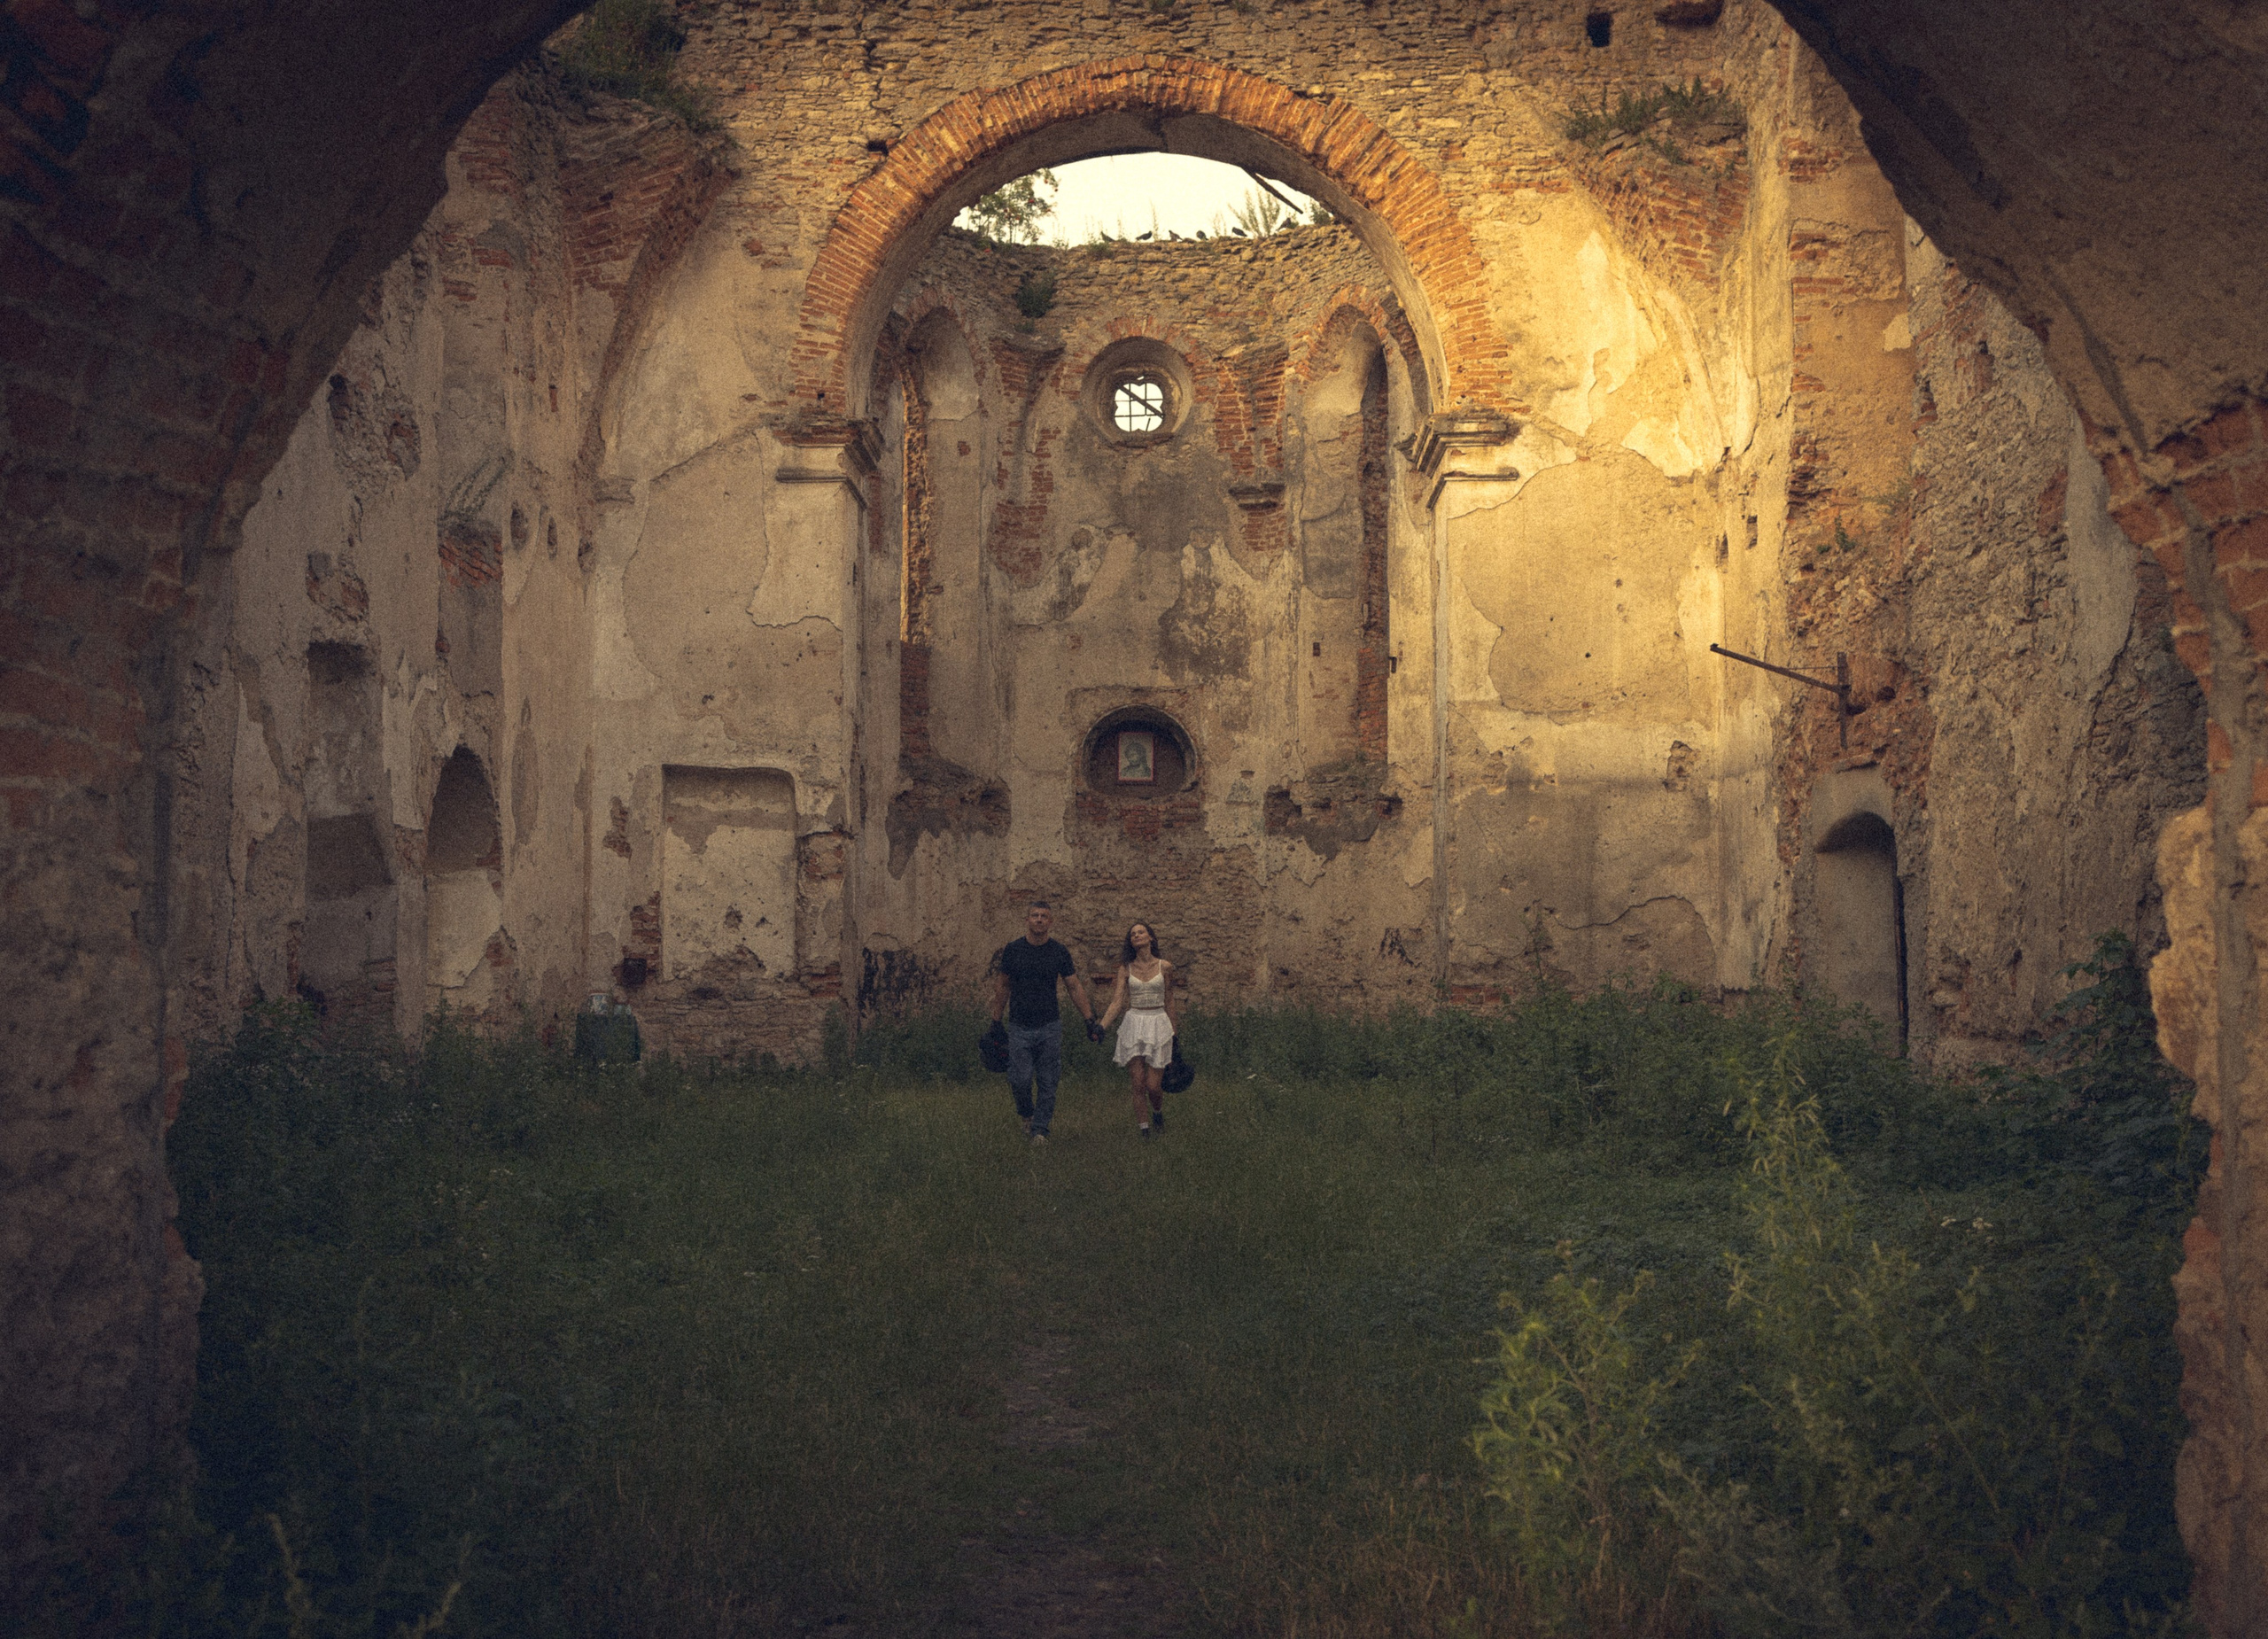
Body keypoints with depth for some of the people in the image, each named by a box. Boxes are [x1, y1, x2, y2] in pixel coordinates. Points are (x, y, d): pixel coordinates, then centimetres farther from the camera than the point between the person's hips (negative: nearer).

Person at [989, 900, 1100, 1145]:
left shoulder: (1059, 953, 1)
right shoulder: (1012, 950, 0)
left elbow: (1076, 987, 4)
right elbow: (1002, 987, 9)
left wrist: (1090, 1021, -2)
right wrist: (996, 1022, 10)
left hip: (1050, 1027, 1)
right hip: (1020, 1027, -1)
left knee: (1048, 1082, 1)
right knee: (1020, 1079, -7)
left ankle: (1040, 1128, 12)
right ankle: (1027, 1114, 21)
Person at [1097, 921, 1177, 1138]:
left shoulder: (1164, 967, 2)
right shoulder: (1126, 968, 4)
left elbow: (1169, 1004, 9)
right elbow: (1116, 1003, -1)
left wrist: (1172, 1036, 12)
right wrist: (1101, 1027, -15)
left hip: (1158, 1025, -1)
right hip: (1133, 1025, 1)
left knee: (1154, 1085, -4)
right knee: (1138, 1085, -2)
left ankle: (1158, 1113, 29)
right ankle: (1144, 1131, 8)